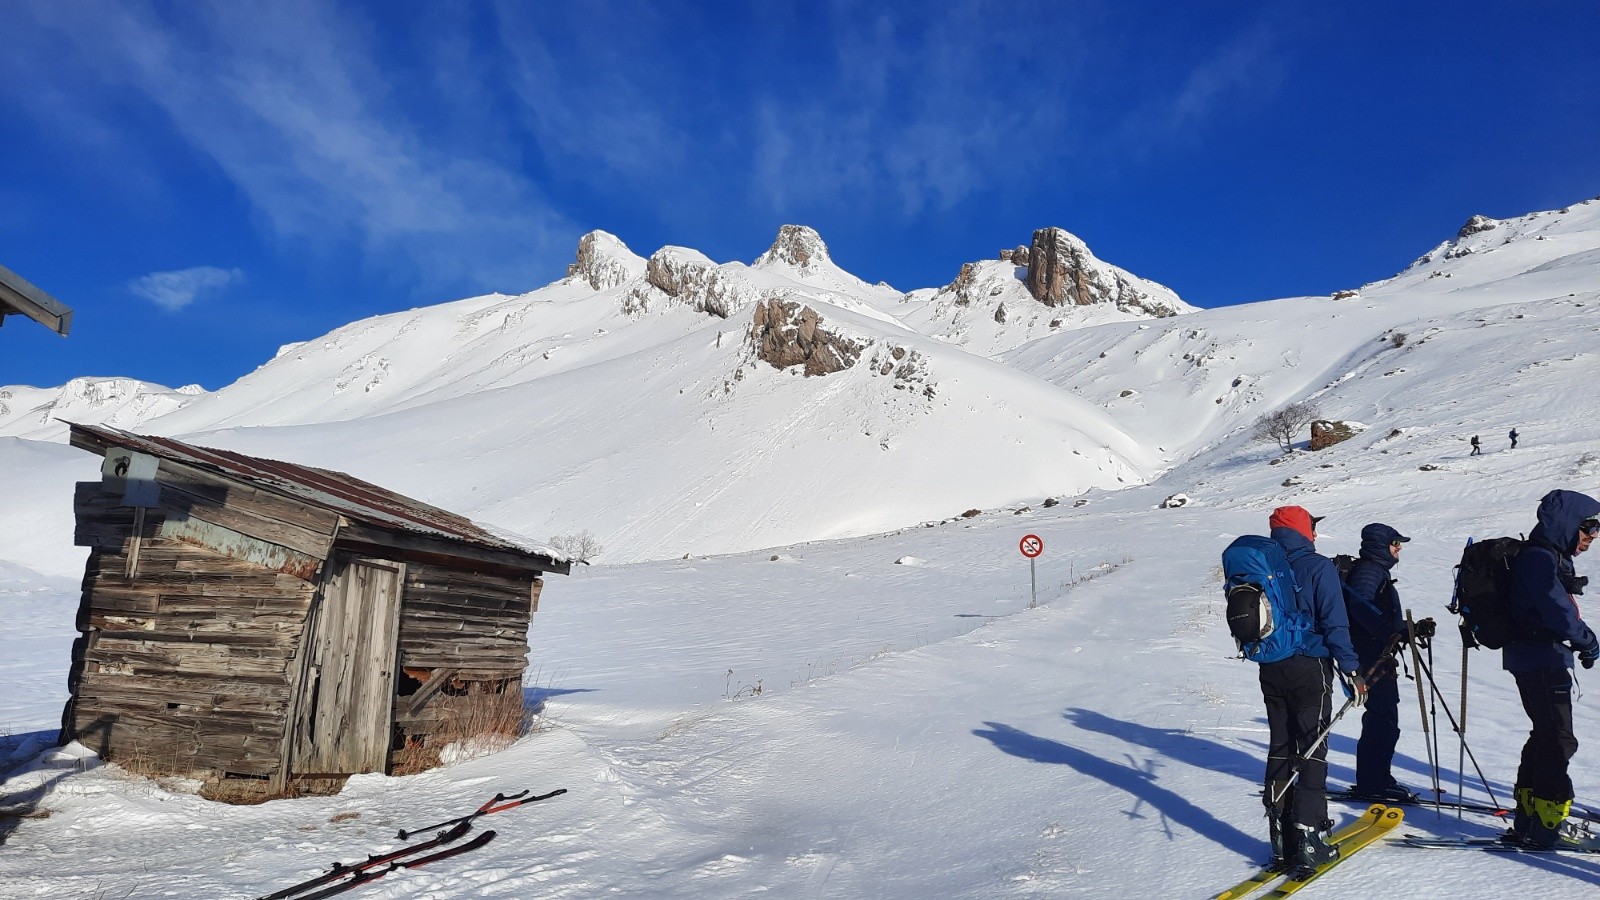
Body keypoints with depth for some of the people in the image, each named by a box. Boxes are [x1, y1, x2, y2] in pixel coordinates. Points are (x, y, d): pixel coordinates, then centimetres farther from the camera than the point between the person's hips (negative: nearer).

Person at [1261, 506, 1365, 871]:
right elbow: (1334, 623, -14)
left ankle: (1282, 840, 15)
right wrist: (1351, 671, -9)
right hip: (1309, 668, -5)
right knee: (1312, 752, 1)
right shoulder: (1318, 566, -10)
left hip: (1271, 670, 5)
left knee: (1280, 749, 11)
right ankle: (1307, 840, -1)